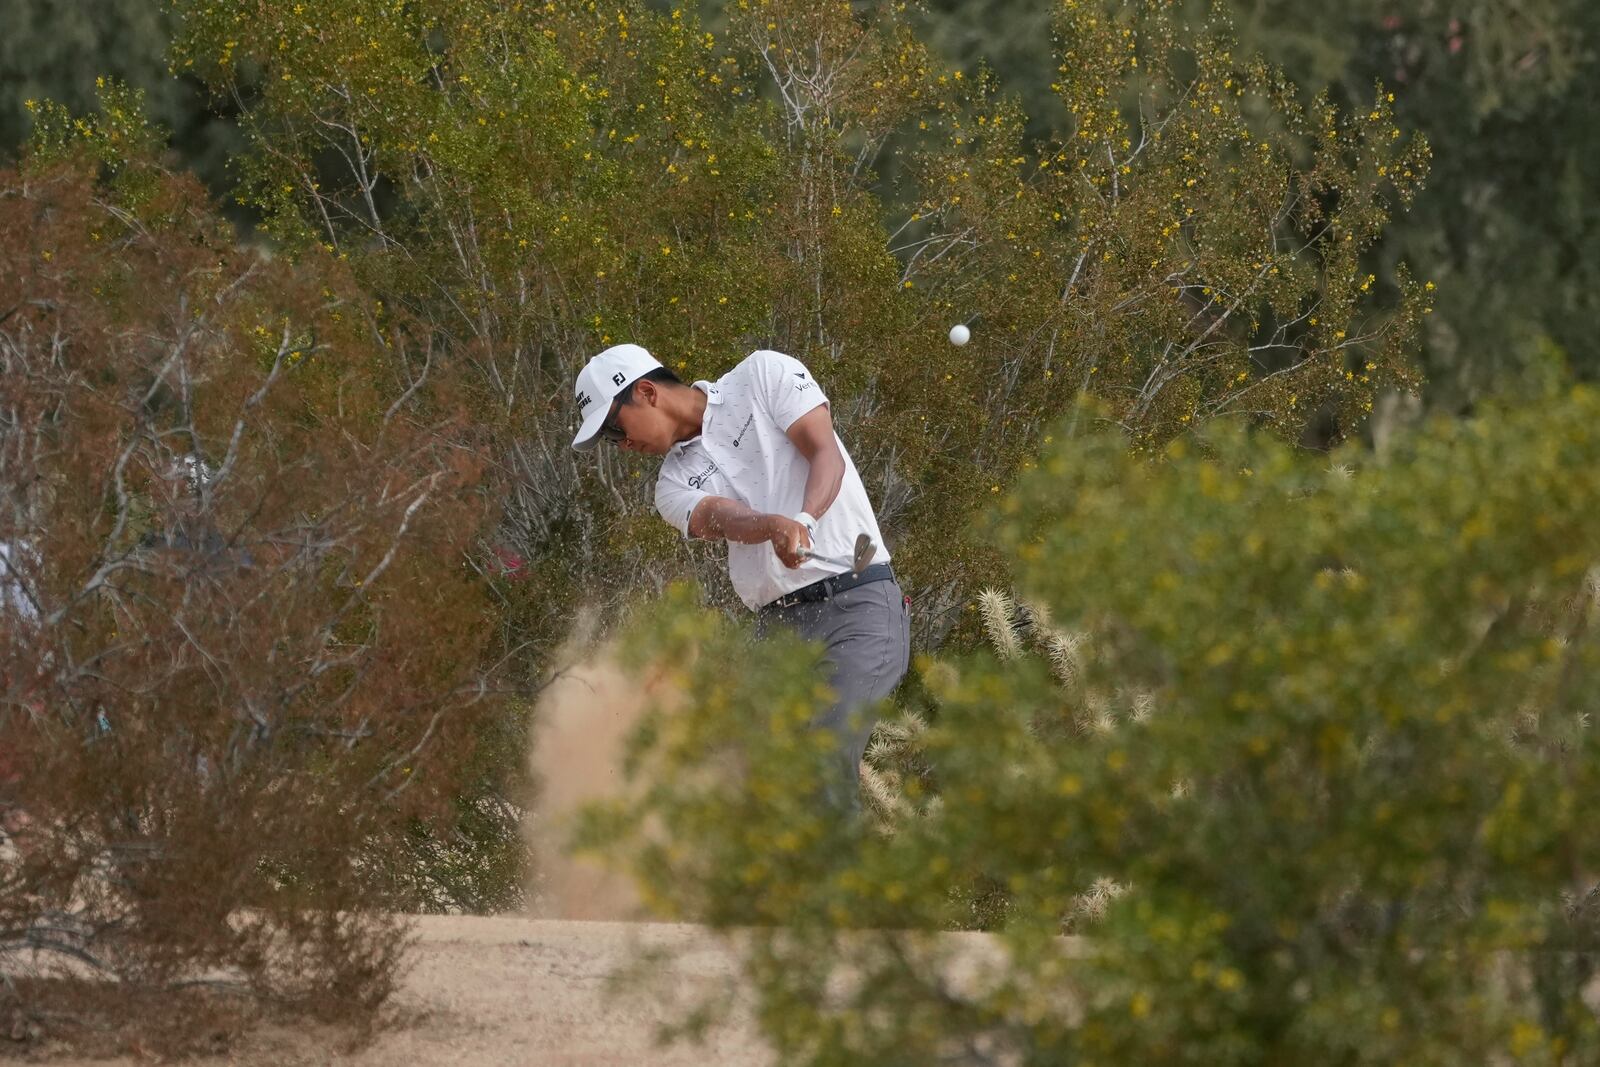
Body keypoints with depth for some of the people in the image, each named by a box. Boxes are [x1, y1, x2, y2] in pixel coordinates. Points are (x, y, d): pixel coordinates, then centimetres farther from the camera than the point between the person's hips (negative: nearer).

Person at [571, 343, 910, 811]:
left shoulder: (765, 376, 6)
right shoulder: (674, 485, 15)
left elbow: (827, 456, -6)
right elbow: (723, 518, -7)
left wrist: (804, 520, -26)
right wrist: (774, 525, -31)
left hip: (858, 604, -5)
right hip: (778, 628, 5)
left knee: (828, 763, -22)